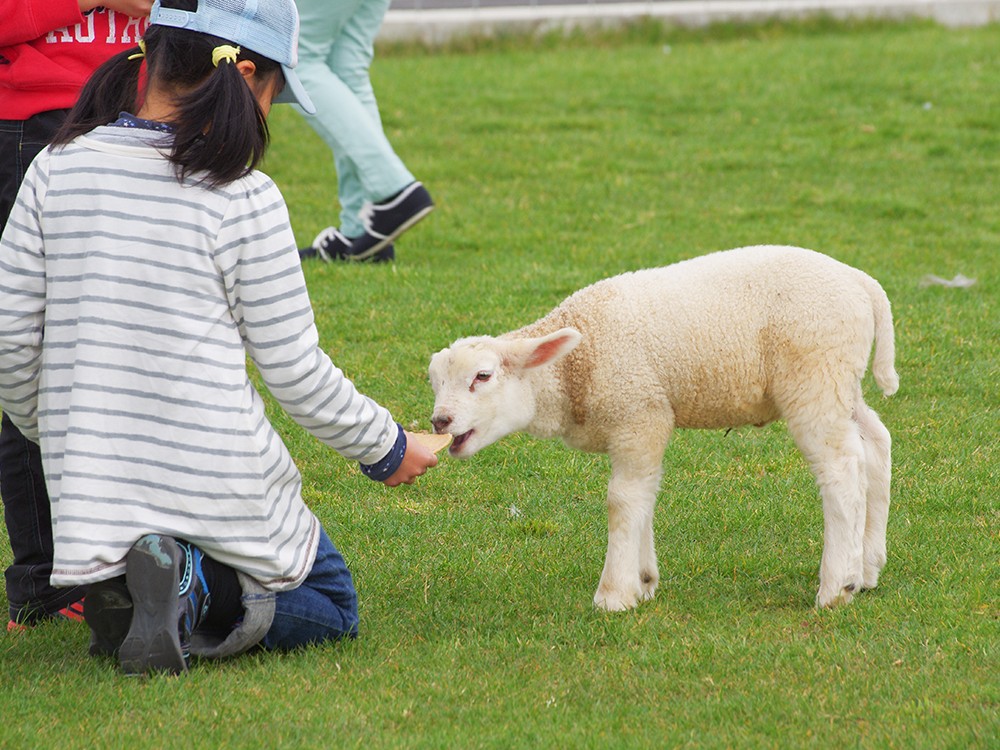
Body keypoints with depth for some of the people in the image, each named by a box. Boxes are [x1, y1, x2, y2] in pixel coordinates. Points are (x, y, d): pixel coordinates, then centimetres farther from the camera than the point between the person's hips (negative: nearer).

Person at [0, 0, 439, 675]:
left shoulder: (57, 172, -2)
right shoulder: (244, 199, -14)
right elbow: (296, 372, -8)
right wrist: (385, 447, 9)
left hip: (91, 486, 5)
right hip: (216, 484, -5)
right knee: (331, 608, 19)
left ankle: (116, 579, -2)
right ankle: (195, 587, -11)